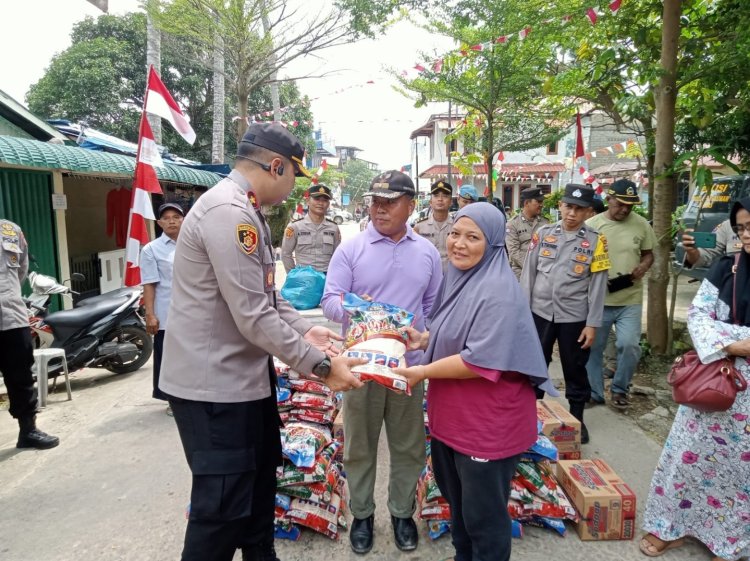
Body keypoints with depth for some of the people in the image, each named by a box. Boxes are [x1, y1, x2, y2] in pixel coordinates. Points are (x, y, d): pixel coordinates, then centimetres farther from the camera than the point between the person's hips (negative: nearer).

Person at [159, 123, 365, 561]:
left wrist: (304, 329, 4)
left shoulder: (246, 211, 11)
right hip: (216, 382, -11)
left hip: (246, 373, 11)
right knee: (224, 506, 1)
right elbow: (254, 317, -27)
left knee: (261, 475, 25)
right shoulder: (229, 212, -23)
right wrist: (321, 365, -20)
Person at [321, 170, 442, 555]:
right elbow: (329, 300, -9)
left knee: (408, 446, 14)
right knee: (359, 446, 12)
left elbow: (433, 305, 12)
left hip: (409, 364, 2)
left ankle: (402, 512, 34)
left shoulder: (427, 252, 4)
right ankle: (361, 514, 31)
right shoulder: (350, 249, -5)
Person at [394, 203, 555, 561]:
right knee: (456, 500, 27)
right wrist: (423, 339, 1)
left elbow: (481, 361, -27)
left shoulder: (498, 292, -23)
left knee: (483, 514, 12)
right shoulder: (457, 277, 5)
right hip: (451, 413, 9)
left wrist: (423, 372, -20)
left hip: (488, 423, -9)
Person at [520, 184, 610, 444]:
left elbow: (597, 284, -4)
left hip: (574, 317, -1)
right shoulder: (543, 233, 0)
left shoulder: (595, 240, -4)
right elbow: (528, 273, 3)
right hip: (540, 313, 1)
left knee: (575, 370, 13)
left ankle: (577, 418, 31)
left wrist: (592, 324, -7)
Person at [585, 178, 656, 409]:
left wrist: (642, 267, -10)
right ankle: (594, 392, 25)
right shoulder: (591, 225, -4)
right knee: (593, 348, 8)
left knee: (629, 345, -5)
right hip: (598, 298, 0)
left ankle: (620, 389, 20)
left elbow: (648, 253, 12)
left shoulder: (641, 225, 0)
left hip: (630, 299, 1)